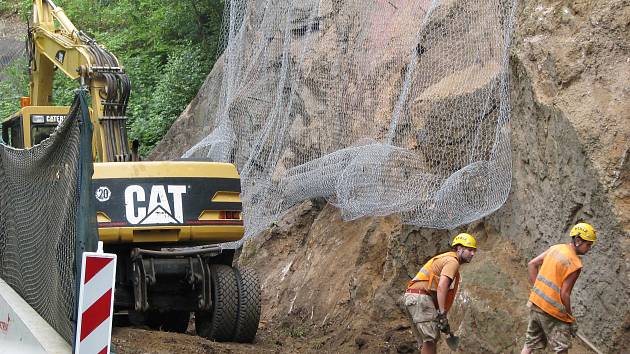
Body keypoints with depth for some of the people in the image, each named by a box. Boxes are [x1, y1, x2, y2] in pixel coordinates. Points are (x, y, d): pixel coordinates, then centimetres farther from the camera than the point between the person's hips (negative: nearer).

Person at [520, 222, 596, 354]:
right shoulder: (575, 264, -17)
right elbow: (564, 294, -18)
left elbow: (532, 264, 8)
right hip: (552, 309, -8)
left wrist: (537, 287, 12)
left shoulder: (555, 248, 5)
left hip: (535, 302, 8)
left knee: (530, 343, 17)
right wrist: (571, 317, -6)